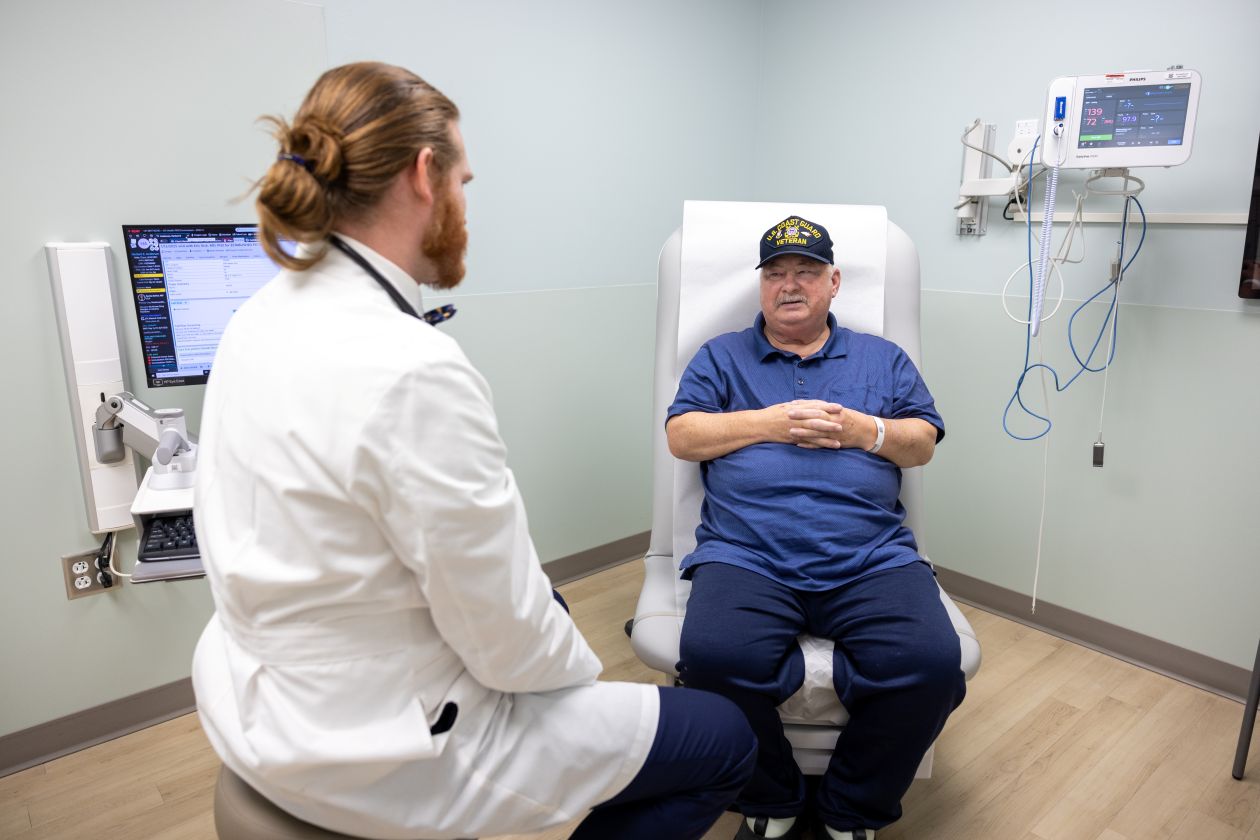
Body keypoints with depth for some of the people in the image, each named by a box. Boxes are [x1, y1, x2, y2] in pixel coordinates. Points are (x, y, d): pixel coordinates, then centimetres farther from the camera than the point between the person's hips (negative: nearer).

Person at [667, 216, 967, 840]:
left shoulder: (883, 359, 24)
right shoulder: (721, 357, 19)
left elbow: (923, 443, 16)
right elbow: (681, 436, 7)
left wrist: (861, 430, -3)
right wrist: (769, 423, -3)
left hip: (871, 558, 2)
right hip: (745, 554, -1)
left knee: (932, 663, -26)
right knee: (714, 658, -31)